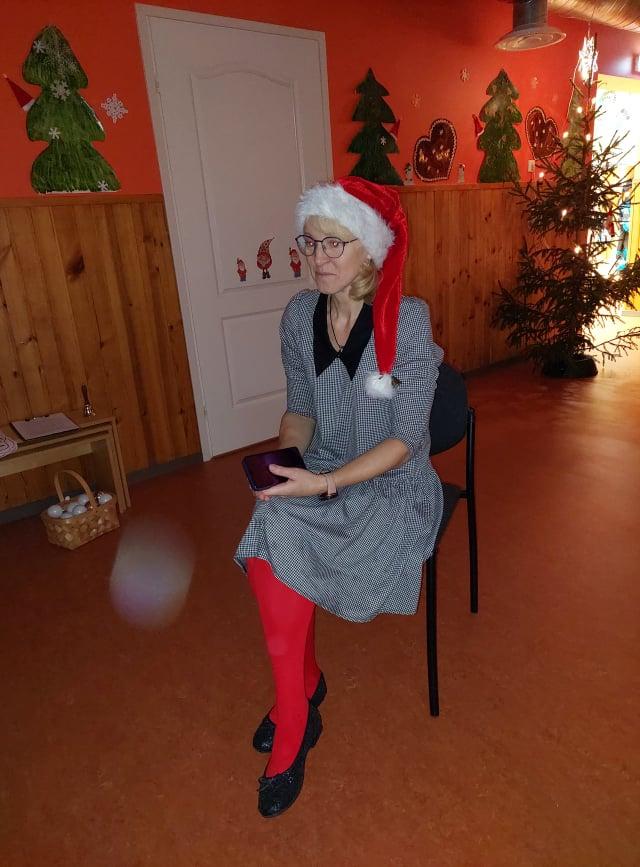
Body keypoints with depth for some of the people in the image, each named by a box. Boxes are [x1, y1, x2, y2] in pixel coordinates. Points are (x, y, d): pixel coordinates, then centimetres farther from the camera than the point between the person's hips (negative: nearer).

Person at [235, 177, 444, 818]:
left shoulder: (408, 319, -15)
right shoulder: (299, 315, 0)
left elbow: (404, 439, -16)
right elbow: (300, 409, 9)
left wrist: (326, 482, -28)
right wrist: (285, 458, -10)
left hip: (392, 483, -4)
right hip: (320, 475, 5)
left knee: (273, 559, -22)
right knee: (269, 546, -23)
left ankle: (293, 717, 5)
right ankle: (303, 691, 5)